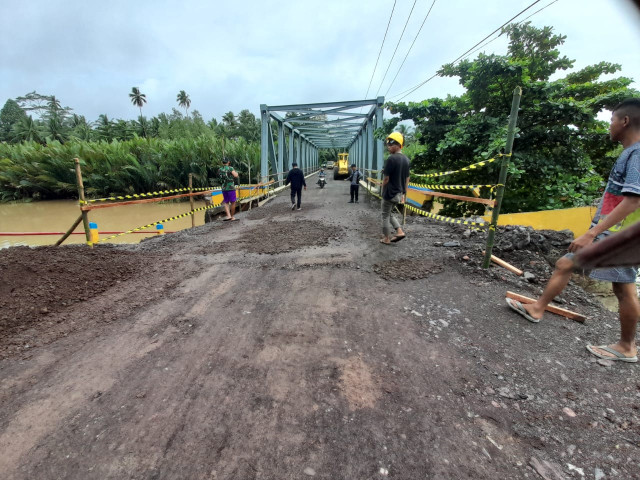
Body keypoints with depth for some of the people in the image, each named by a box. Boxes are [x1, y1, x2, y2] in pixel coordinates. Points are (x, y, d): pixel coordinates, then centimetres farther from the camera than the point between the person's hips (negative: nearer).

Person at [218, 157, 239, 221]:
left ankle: (228, 215, -5)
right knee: (233, 202, 5)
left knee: (226, 203, 12)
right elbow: (236, 176, -16)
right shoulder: (230, 168, -6)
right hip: (231, 188, -5)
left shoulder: (219, 170, 10)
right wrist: (236, 173, 7)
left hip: (224, 189, 5)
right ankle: (233, 217, 9)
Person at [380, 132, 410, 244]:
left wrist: (383, 191, 0)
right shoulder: (406, 159, 6)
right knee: (389, 213, 24)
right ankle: (400, 231, 13)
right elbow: (407, 179, 11)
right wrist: (403, 194, 17)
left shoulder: (391, 159, -18)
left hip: (390, 193, -7)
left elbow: (386, 178, -15)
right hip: (399, 193, 7)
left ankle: (386, 239, 16)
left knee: (385, 216, 8)